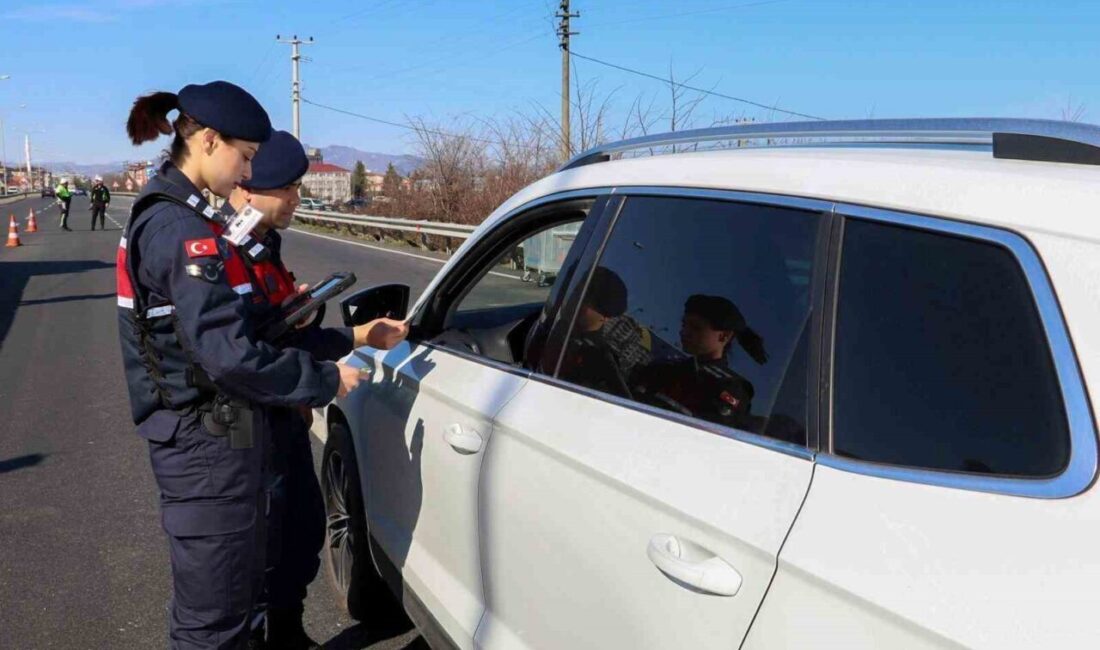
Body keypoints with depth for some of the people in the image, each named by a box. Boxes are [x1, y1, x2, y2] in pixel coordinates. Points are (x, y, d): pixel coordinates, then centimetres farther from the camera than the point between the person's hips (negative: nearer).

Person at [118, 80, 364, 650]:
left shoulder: (165, 214, 11)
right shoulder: (181, 228, -21)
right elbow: (229, 355, -26)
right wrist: (326, 381, -14)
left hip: (204, 435, 10)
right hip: (208, 446, -10)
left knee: (236, 596, 22)